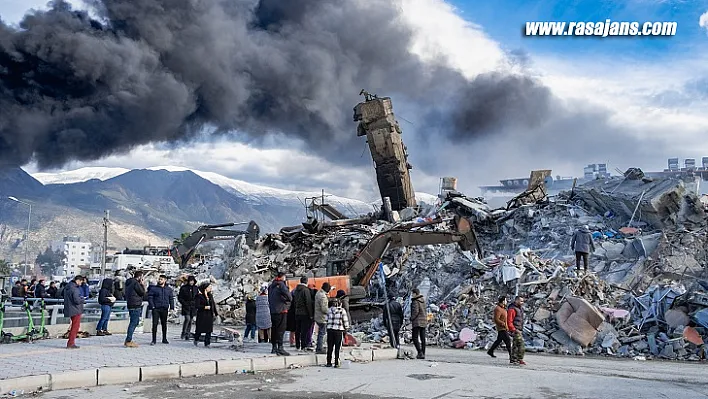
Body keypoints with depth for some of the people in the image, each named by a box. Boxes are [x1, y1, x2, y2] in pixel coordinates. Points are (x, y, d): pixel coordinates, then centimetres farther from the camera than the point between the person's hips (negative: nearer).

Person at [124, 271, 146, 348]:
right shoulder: (136, 283, -14)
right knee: (133, 323, -6)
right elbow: (142, 293, -11)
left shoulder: (129, 283, 17)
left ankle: (128, 340, 20)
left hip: (131, 305, 10)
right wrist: (142, 285, 1)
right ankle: (128, 341, -4)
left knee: (135, 322, 17)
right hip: (135, 306, -10)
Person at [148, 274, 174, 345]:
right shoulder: (154, 288, 1)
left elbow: (171, 299, 12)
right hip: (156, 309, -2)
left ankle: (164, 339, 20)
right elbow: (150, 297, -2)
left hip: (164, 309, 3)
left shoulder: (169, 289, 8)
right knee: (155, 324, -6)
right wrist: (152, 306, -12)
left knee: (164, 324, 10)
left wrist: (171, 307, 4)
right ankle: (154, 340, 0)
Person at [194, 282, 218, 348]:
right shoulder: (199, 296, -8)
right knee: (200, 329, 5)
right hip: (202, 315, -5)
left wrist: (216, 313, 12)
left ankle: (207, 343, 5)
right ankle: (196, 340, 33)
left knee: (209, 330, -1)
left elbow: (213, 305, 15)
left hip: (209, 315, 5)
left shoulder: (210, 296, 10)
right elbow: (196, 305, -14)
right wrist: (204, 307, -21)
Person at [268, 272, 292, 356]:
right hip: (281, 310, -8)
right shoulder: (281, 285, -10)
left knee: (274, 329, 14)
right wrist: (288, 300, 3)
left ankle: (274, 347, 20)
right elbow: (289, 297, -16)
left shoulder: (271, 286, 14)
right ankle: (280, 348, -12)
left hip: (272, 311, 8)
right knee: (281, 330, -8)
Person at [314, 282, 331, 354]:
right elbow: (324, 309, -24)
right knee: (322, 333, -3)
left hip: (317, 317, 10)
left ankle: (318, 348, 27)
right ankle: (319, 349, 1)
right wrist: (331, 311, -12)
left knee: (320, 333, 19)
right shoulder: (323, 296, -22)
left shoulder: (318, 293, 8)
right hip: (322, 318, -10)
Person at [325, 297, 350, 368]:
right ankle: (336, 363, 3)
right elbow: (345, 321, -2)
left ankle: (329, 363, 11)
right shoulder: (342, 310, -4)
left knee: (330, 347, 9)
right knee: (337, 348, 3)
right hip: (339, 330, -3)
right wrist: (345, 329, 7)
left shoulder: (329, 310, 5)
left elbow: (326, 320, 8)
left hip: (330, 330, 3)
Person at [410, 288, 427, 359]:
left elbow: (416, 311, -20)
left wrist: (411, 319, -10)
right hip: (424, 321, 8)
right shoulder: (423, 300, 11)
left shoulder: (415, 301, -13)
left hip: (417, 321, -8)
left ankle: (420, 353, -15)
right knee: (423, 338, 9)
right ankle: (423, 354, 10)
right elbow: (425, 311, 15)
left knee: (415, 338, -4)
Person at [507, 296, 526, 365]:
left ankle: (513, 360, 18)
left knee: (515, 345, 12)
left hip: (519, 330, 10)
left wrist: (521, 330, 20)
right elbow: (509, 322, -19)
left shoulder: (520, 309, 16)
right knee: (521, 344, -12)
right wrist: (514, 330, -22)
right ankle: (520, 359, -8)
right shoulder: (512, 309, -16)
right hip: (515, 330, -10)